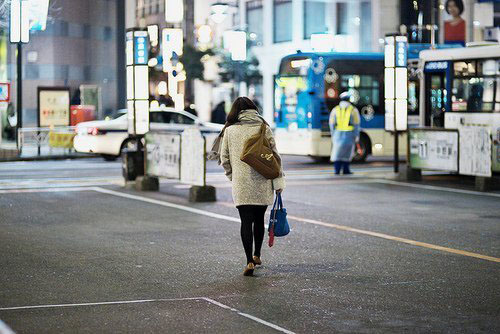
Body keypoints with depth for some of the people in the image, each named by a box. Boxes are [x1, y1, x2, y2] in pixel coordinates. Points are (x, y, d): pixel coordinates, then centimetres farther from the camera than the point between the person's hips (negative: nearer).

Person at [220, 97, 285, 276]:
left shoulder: (230, 130, -1)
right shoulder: (264, 129, 0)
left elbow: (224, 158, 5)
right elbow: (275, 157, -1)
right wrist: (278, 182, 3)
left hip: (241, 184, -1)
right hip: (262, 184, 2)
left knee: (246, 221, -1)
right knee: (259, 219, 18)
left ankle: (250, 261, -12)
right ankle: (257, 255, 32)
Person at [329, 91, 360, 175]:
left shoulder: (335, 110, 5)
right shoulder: (353, 110, -2)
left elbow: (332, 124, 4)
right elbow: (356, 124, -5)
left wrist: (333, 135, 10)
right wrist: (357, 136, -2)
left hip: (338, 134, 2)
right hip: (349, 135, -2)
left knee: (337, 151, 5)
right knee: (347, 152, 10)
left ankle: (337, 170, -4)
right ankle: (345, 169, 10)